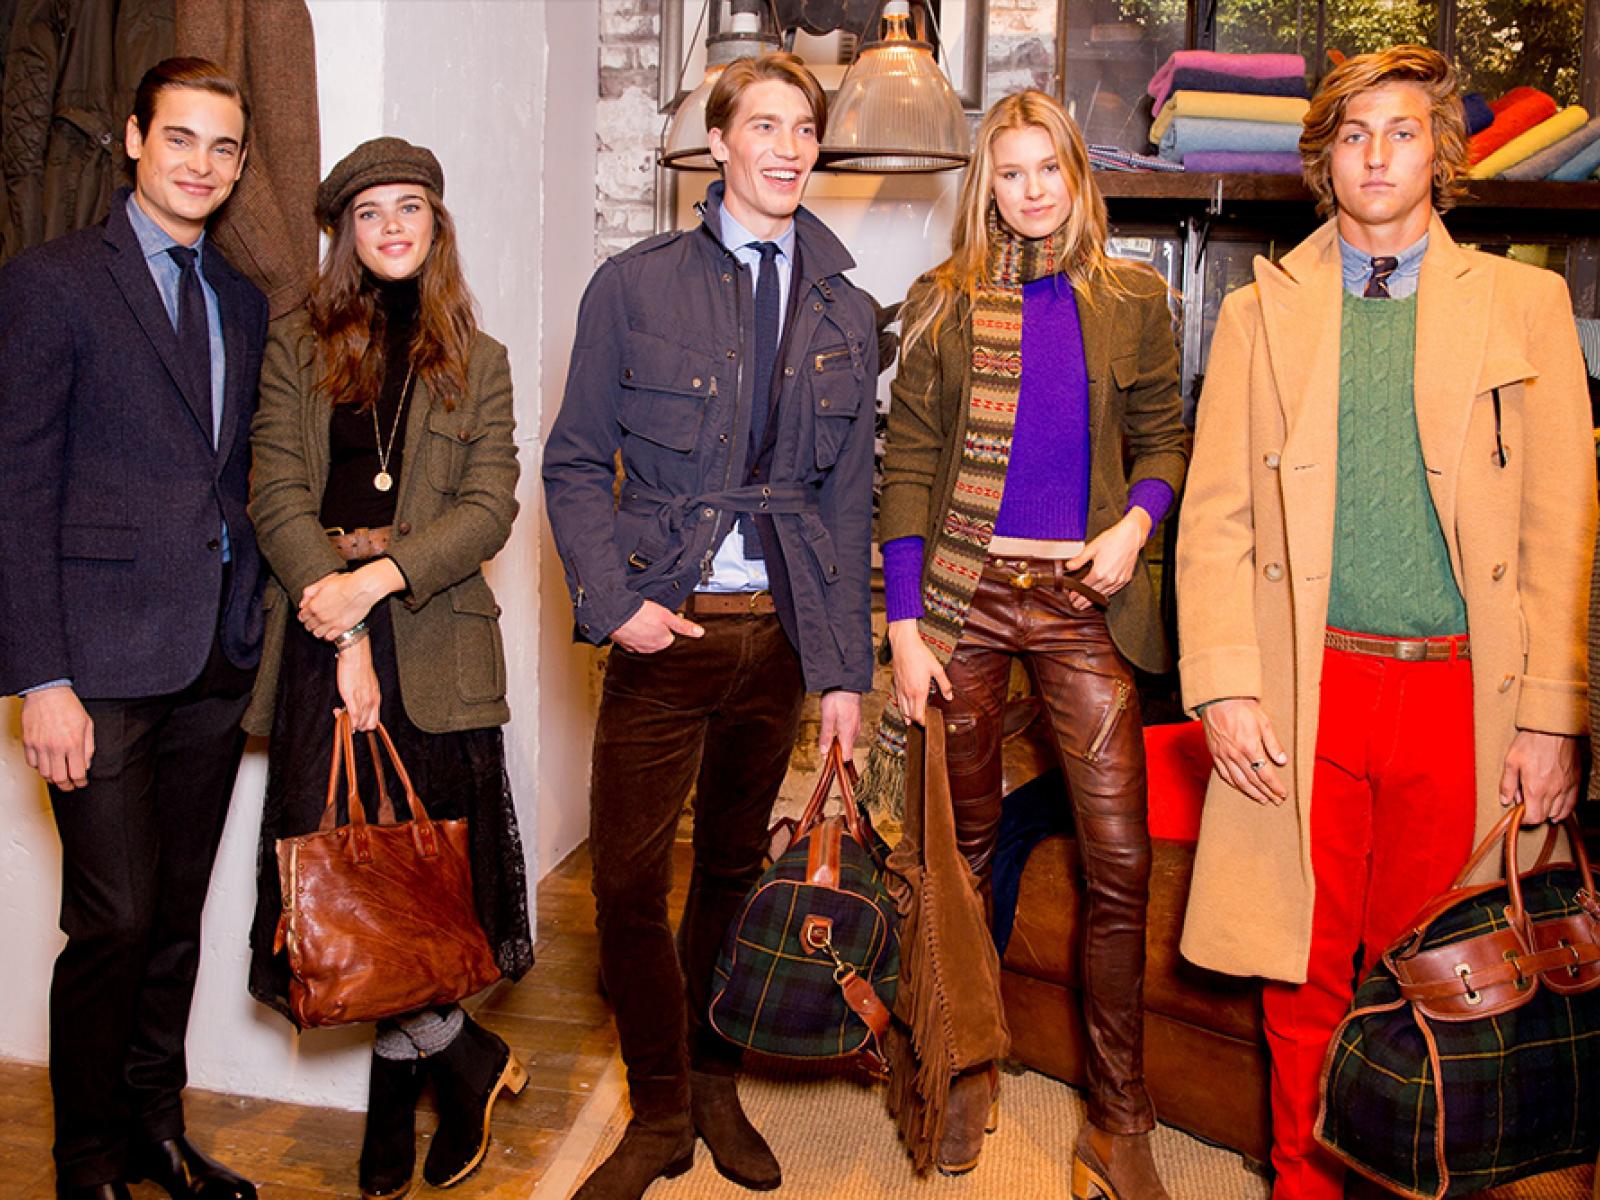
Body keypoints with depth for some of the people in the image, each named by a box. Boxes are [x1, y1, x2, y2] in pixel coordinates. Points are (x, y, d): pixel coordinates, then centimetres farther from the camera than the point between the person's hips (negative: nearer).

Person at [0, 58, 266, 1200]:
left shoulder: (244, 302, 15)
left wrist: (259, 630, 7)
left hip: (219, 661, 5)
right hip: (106, 663, -5)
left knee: (178, 915, 13)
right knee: (114, 923, 0)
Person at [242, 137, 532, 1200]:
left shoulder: (478, 362, 12)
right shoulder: (297, 347, 12)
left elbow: (490, 507, 1)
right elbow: (278, 493, 1)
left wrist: (381, 577, -13)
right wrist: (342, 620, -11)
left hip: (433, 633, 0)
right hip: (321, 631, 1)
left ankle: (397, 1091, 21)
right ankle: (464, 1054, 17)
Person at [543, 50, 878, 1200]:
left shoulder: (847, 313, 9)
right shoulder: (635, 285, 3)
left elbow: (848, 500, 8)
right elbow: (576, 464, 3)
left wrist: (845, 667, 3)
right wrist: (615, 602, -11)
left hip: (782, 630, 2)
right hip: (664, 628, -1)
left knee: (736, 869, 12)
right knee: (629, 878, 0)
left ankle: (715, 1087, 32)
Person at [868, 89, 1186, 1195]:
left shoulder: (1134, 302, 9)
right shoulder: (943, 301, 5)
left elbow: (1165, 437, 15)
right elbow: (909, 463, 1)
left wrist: (1136, 523, -8)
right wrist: (904, 625, -6)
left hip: (1083, 600, 1)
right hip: (964, 592, 0)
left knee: (1122, 857, -4)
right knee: (968, 841, 9)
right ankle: (969, 1069, 29)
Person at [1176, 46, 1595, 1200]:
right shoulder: (1261, 311, 9)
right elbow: (1215, 518, 3)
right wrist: (1225, 689, -7)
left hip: (1459, 692, 0)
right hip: (1306, 690, 0)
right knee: (1306, 977, 8)